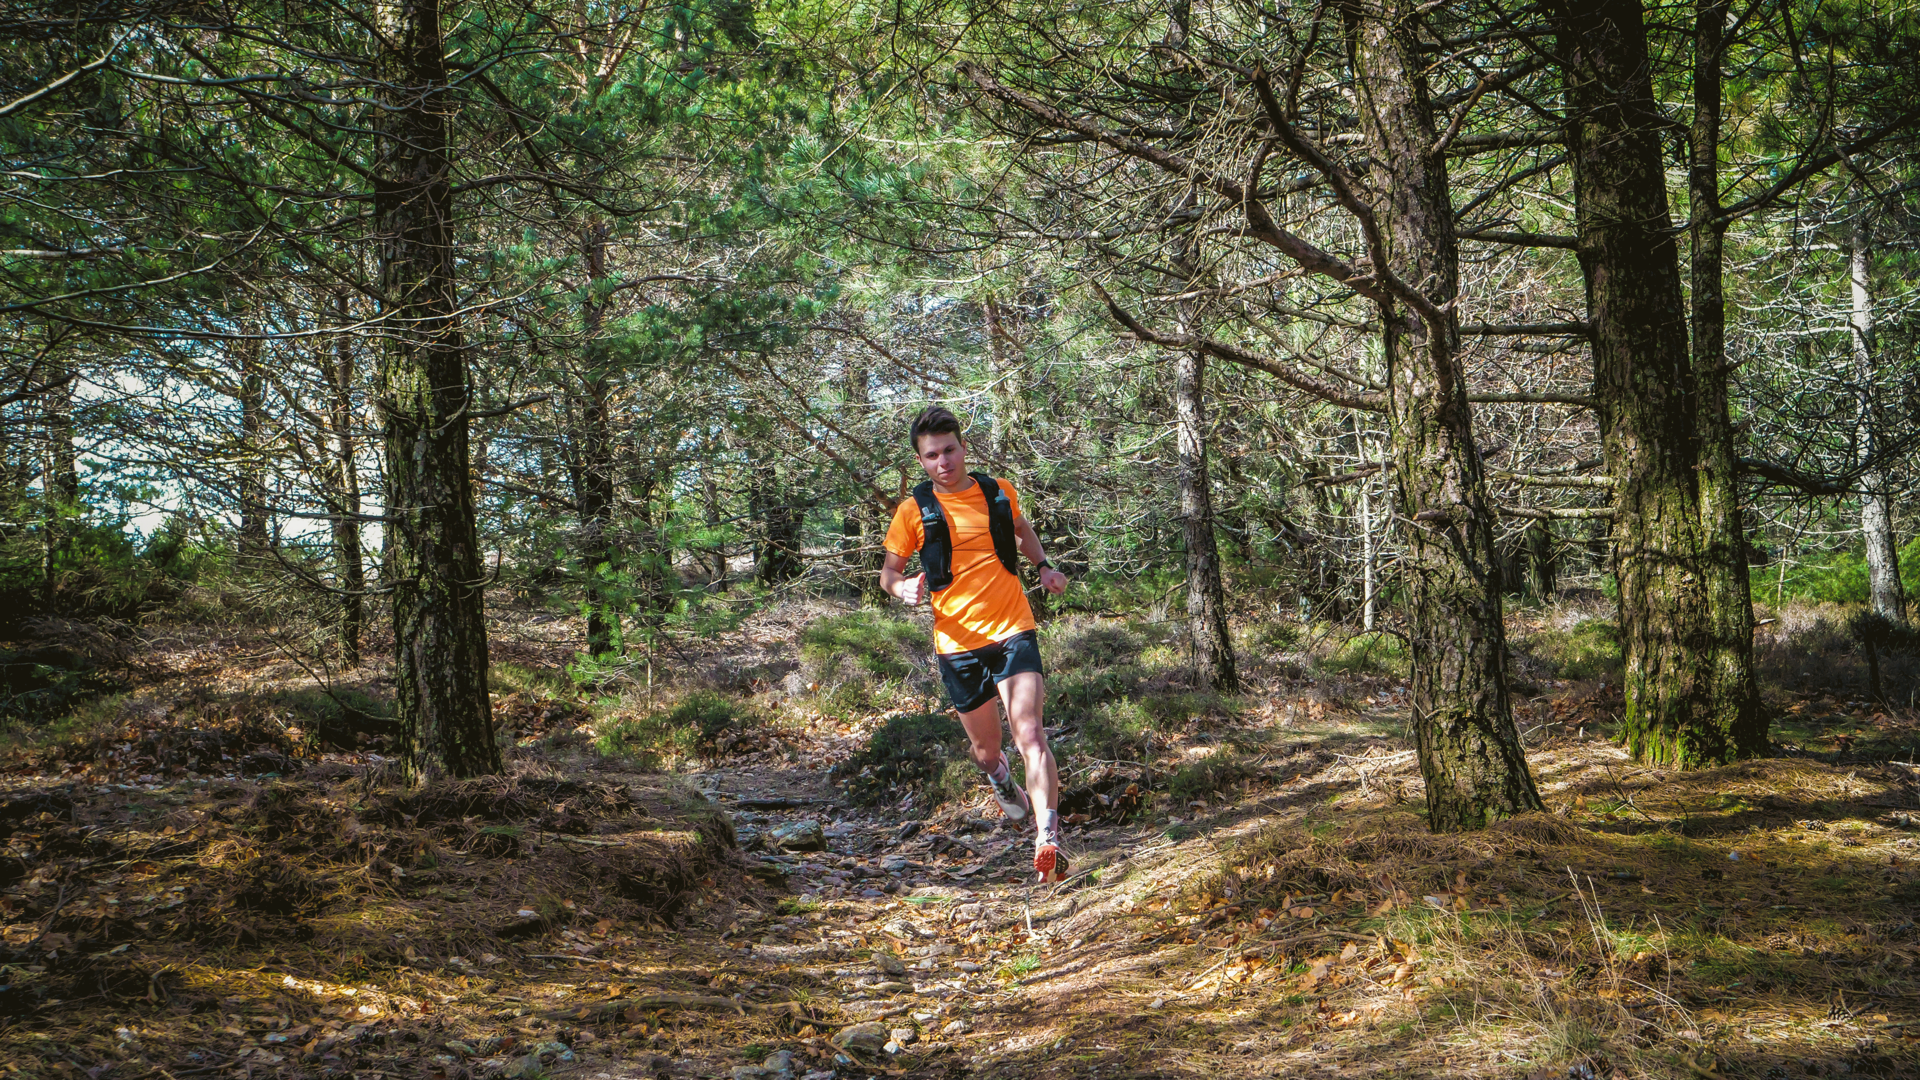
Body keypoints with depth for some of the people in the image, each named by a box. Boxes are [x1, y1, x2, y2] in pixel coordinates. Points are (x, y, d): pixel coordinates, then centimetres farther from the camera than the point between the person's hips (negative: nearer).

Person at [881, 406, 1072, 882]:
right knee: (986, 749, 14)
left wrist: (1044, 565, 10)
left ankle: (1048, 842, -26)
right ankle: (1003, 785, 51)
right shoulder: (915, 510, -2)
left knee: (1030, 735, -19)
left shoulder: (1000, 493, 5)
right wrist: (902, 587, -17)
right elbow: (889, 571, 7)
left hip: (1013, 632, 0)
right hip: (958, 644, 0)